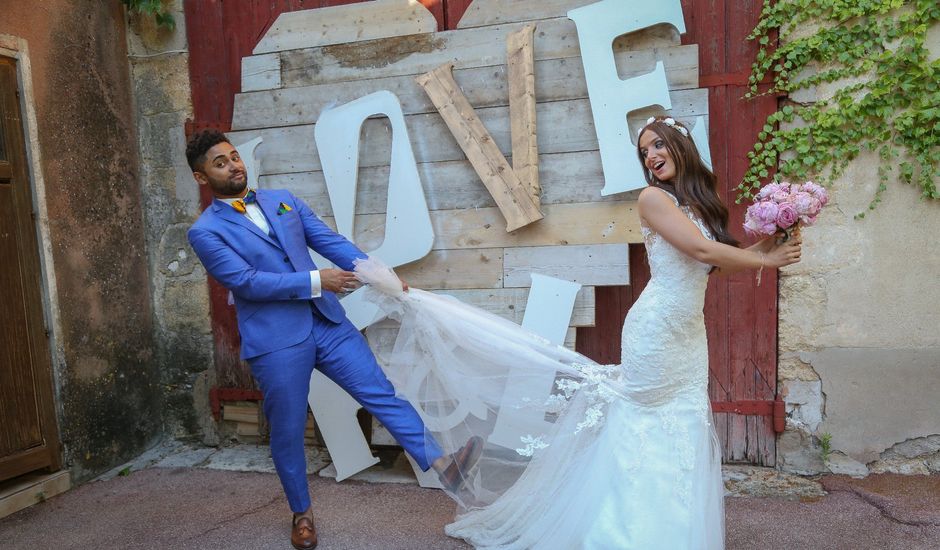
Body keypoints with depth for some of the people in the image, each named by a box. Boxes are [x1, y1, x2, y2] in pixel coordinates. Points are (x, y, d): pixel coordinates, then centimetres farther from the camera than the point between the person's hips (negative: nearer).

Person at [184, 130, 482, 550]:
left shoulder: (282, 200, 12)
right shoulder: (205, 232, -2)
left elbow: (329, 240, 5)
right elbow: (246, 280, -13)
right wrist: (315, 280, -17)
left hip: (327, 323, 4)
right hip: (275, 342, -3)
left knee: (382, 394, -1)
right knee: (287, 431, 9)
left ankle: (441, 464, 1)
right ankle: (301, 512, 30)